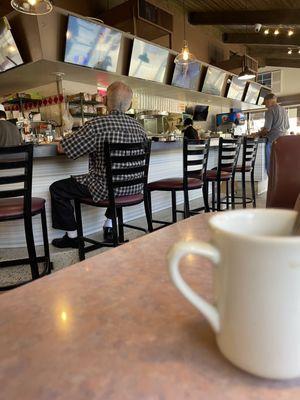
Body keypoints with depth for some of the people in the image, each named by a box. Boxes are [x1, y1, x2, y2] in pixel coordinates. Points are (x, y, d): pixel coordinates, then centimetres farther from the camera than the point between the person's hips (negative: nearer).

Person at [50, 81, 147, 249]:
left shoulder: (98, 124, -17)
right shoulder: (139, 126, 2)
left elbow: (62, 148, -12)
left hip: (106, 189, -6)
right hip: (133, 188, 7)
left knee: (57, 189, 9)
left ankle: (72, 236, 18)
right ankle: (110, 225, 39)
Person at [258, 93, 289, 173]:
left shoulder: (270, 110, -8)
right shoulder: (284, 110, 17)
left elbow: (267, 128, -14)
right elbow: (287, 126, 23)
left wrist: (260, 133, 4)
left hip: (273, 140, -8)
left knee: (270, 165, -2)